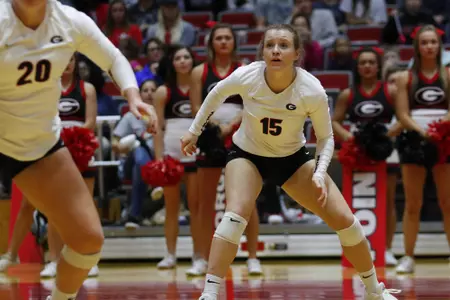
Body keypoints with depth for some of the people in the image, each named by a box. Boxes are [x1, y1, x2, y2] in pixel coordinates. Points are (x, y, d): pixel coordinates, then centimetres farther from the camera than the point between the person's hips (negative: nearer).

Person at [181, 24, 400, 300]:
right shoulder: (246, 77, -26)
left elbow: (326, 137, -10)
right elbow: (217, 94, -2)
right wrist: (195, 130, 7)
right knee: (235, 215, -30)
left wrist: (320, 172, -25)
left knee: (344, 220, -3)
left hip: (293, 159, 1)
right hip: (248, 155, -1)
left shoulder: (312, 91, -28)